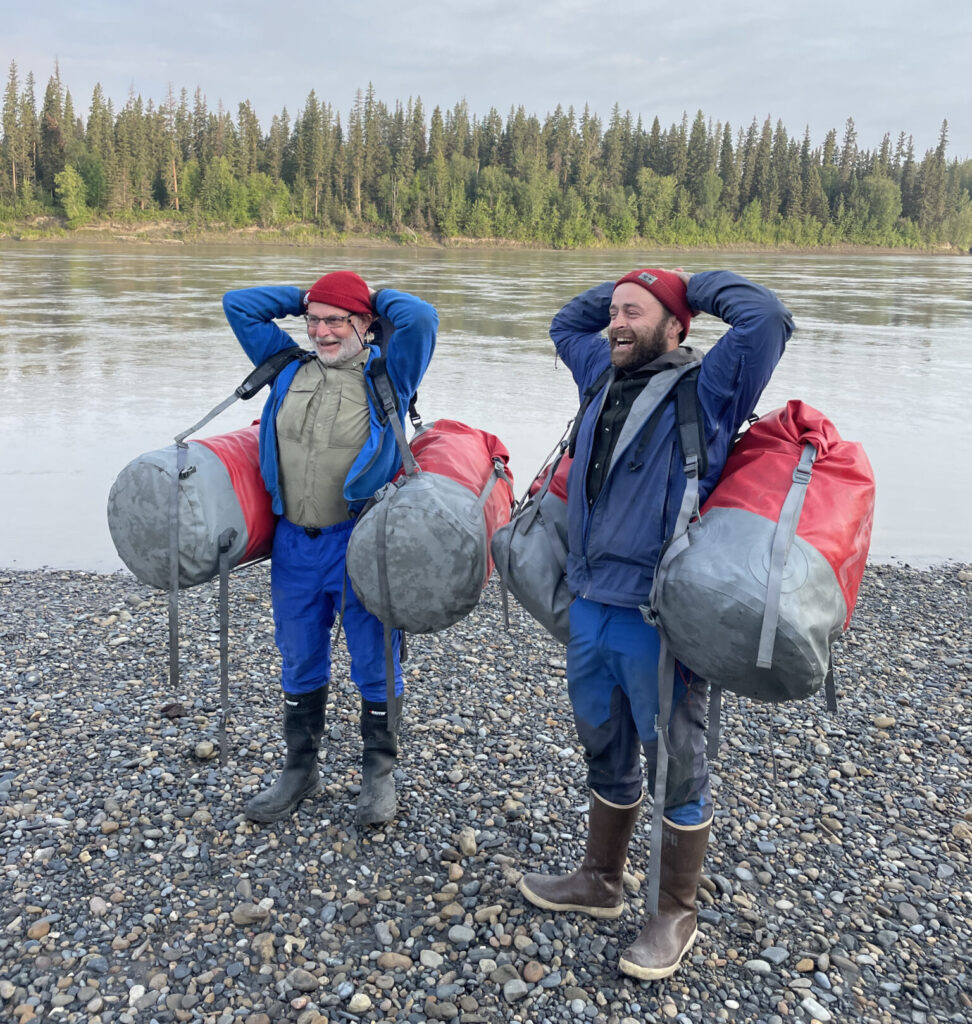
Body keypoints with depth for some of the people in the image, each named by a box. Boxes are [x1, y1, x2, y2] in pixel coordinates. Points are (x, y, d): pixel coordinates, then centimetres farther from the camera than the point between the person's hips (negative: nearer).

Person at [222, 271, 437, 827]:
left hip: (360, 542, -4)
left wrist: (376, 297, -1)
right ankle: (300, 770, 35)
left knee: (375, 665, 8)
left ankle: (380, 772, 27)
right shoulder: (290, 366, 9)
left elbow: (421, 317, -19)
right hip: (294, 541, 5)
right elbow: (237, 304, 13)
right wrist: (302, 299, 12)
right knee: (300, 664, 17)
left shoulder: (386, 374, -3)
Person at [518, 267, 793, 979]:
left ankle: (676, 916, 26)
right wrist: (623, 288, 17)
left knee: (677, 768, 9)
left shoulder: (705, 389, -8)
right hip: (590, 606, 7)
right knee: (607, 753, 22)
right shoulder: (604, 375, 12)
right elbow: (566, 324, 30)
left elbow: (767, 319, -22)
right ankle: (601, 881, 42)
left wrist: (695, 284, -5)